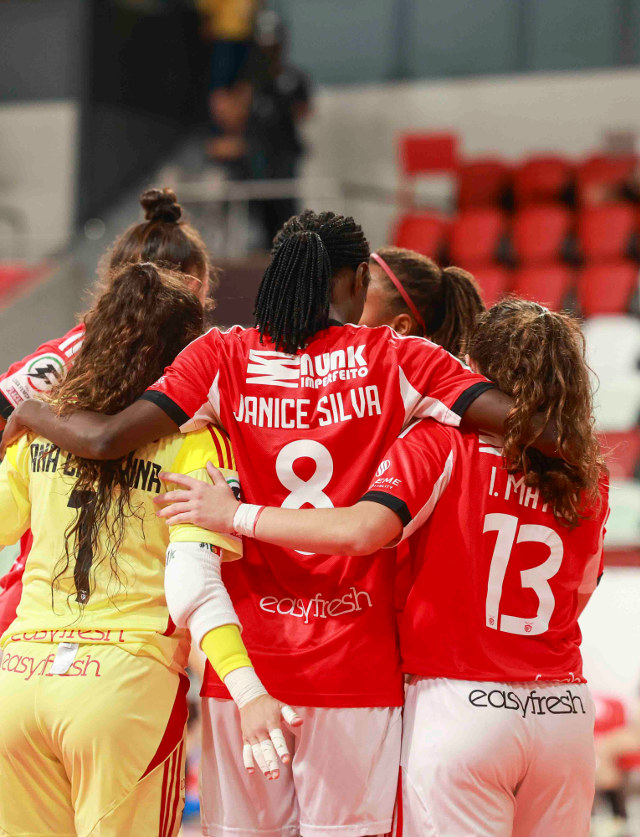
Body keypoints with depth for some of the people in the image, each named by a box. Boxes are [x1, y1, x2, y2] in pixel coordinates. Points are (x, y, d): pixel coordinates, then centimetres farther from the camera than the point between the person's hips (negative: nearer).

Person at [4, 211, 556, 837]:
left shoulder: (223, 356, 1)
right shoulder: (398, 359, 0)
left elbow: (107, 440, -9)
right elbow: (534, 426, -9)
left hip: (246, 660, 1)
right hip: (357, 665, -1)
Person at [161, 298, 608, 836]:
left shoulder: (441, 444, -6)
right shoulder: (590, 481, 7)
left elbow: (362, 530, -19)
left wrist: (234, 516, -10)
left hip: (461, 705, -4)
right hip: (565, 711, 4)